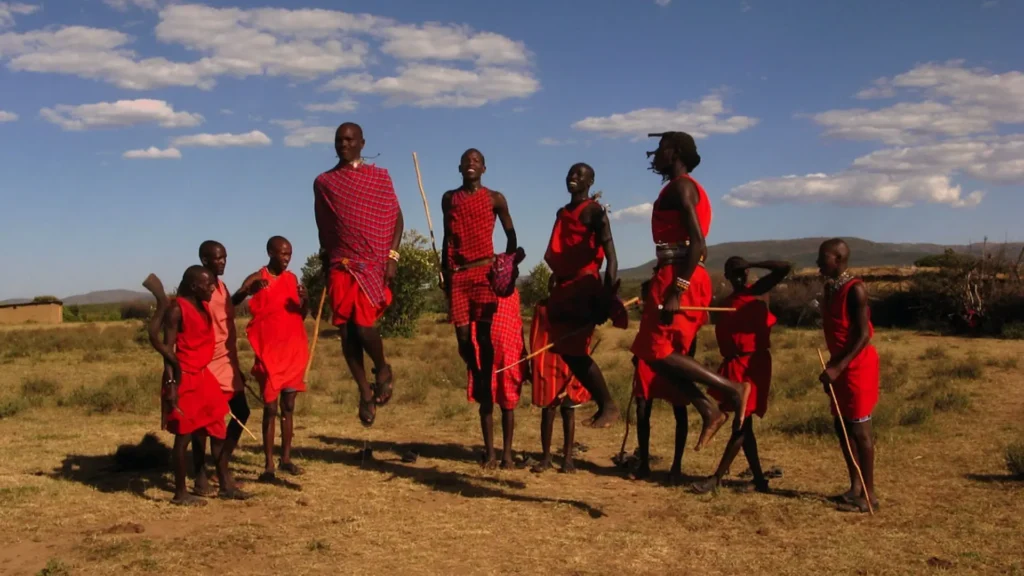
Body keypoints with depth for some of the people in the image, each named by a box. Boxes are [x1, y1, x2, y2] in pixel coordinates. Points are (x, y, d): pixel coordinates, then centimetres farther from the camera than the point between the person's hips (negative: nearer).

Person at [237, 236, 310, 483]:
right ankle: (269, 465, -1)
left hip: (293, 351, 5)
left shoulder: (292, 279, 8)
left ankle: (286, 458, 19)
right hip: (269, 353, -4)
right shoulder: (256, 279, -5)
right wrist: (247, 291, -31)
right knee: (271, 408, -4)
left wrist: (305, 300, -9)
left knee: (288, 406, 10)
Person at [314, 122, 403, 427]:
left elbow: (397, 218, 3)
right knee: (346, 331, -1)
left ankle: (383, 370, 14)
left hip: (374, 262, -3)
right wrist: (325, 264, 12)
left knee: (363, 323, -16)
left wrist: (392, 256, -8)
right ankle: (365, 392, 13)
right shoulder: (324, 182, 10)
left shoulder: (380, 177, 4)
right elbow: (322, 228, 15)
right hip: (340, 264, 3)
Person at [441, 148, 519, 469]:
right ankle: (480, 384, 17)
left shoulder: (495, 199, 5)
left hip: (485, 272, -3)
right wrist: (444, 271, 12)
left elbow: (511, 236, 11)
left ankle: (485, 388, -4)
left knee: (486, 341, -5)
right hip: (458, 274, 3)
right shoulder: (449, 199, 14)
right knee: (464, 340, -2)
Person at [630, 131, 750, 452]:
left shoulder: (680, 186, -8)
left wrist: (676, 290, -25)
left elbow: (697, 241, -19)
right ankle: (709, 411, 4)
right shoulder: (680, 187, 22)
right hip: (679, 278, 10)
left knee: (657, 351, -9)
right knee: (660, 352, 8)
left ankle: (733, 388, -7)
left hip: (677, 277, -10)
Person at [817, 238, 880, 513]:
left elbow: (863, 335, -20)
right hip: (839, 365, 9)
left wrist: (838, 367, -25)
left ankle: (869, 493, 2)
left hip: (857, 366, -9)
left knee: (859, 429, -5)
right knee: (841, 426, 11)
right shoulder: (829, 288, 10)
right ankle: (856, 487, 20)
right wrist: (832, 366, 17)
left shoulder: (854, 290, -16)